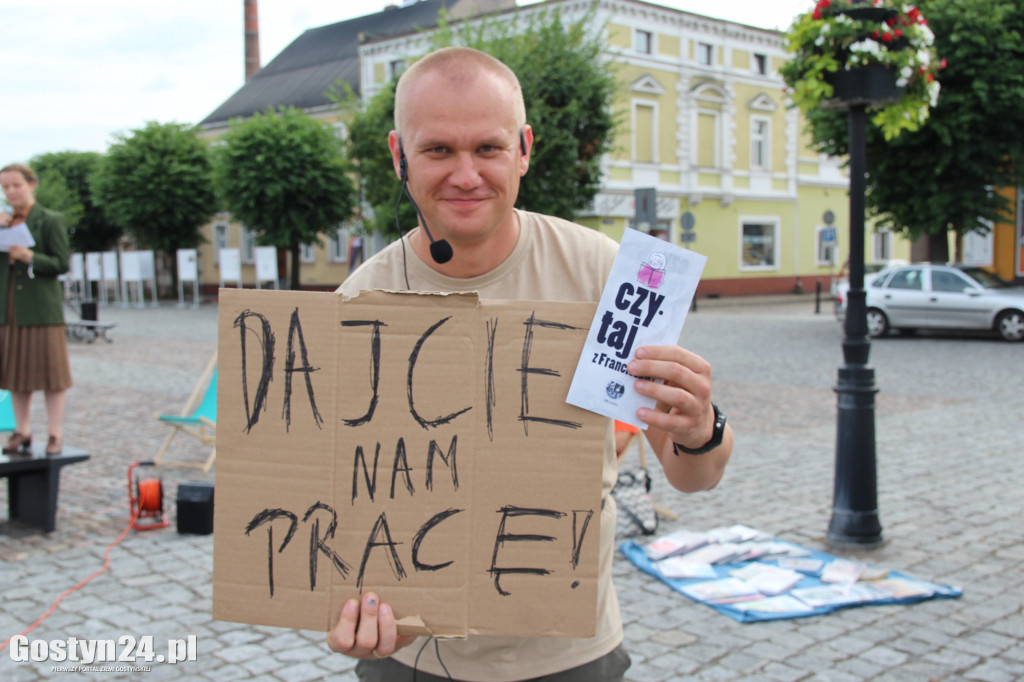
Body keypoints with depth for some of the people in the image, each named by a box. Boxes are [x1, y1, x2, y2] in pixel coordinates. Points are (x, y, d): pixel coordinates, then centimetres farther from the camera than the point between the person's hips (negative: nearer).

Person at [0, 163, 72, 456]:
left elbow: (62, 264, -7)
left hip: (42, 309, -5)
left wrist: (30, 257, -22)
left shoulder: (51, 221, -2)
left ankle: (55, 434, 5)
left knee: (49, 371, -2)